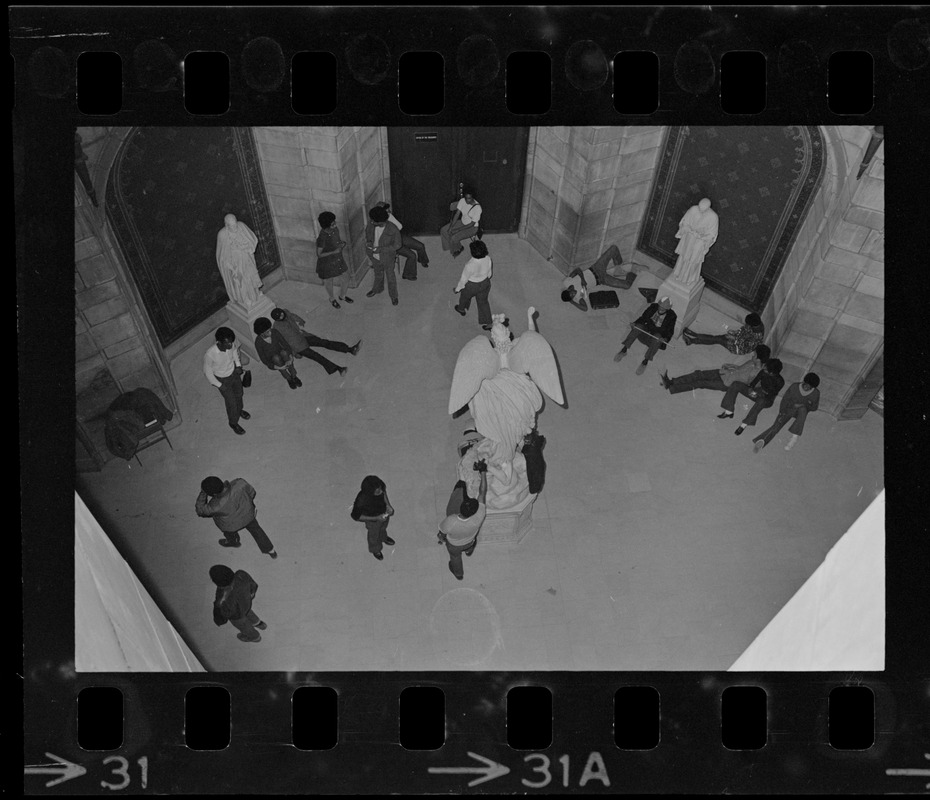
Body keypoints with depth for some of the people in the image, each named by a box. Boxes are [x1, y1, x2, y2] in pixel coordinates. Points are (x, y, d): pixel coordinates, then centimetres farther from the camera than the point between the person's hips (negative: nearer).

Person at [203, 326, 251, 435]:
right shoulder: (210, 355, -39)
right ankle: (233, 423, 44)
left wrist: (238, 364, -7)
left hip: (234, 372, 4)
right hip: (223, 380, -4)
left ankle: (239, 410, 62)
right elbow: (207, 371, -20)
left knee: (239, 394, 29)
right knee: (231, 402, 14)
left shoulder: (231, 344, -28)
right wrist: (219, 385, -15)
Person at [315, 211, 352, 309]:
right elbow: (319, 254, -22)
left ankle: (342, 296, 50)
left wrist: (343, 243, -14)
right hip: (327, 263, -6)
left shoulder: (335, 228, -14)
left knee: (345, 280, 18)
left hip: (338, 260, 6)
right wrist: (334, 252, -30)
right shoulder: (322, 238, -33)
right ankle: (332, 299, 51)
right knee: (329, 283, 21)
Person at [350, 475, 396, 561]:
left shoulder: (380, 487, -32)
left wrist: (388, 504, -18)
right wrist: (376, 518, -30)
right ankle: (375, 550, 61)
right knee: (374, 535, 28)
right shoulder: (361, 500, -45)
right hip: (372, 519, -4)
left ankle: (383, 538, 70)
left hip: (384, 513, 4)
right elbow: (356, 517, -29)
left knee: (383, 528, 36)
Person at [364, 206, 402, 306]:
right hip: (375, 256, 4)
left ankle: (393, 295, 47)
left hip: (387, 258, -4)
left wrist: (380, 249, -28)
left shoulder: (393, 231, -35)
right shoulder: (371, 224, -22)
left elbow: (397, 245, -21)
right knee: (378, 274, 31)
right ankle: (377, 289, 59)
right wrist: (368, 241, -19)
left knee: (390, 276, 21)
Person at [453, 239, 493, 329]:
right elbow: (489, 272, -4)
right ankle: (487, 324, 37)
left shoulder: (470, 265, -39)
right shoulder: (488, 259, -24)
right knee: (483, 302, 26)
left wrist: (457, 289, -5)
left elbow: (464, 279, -23)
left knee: (465, 297, 30)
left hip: (471, 286, -4)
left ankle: (462, 309, 62)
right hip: (485, 283, 4)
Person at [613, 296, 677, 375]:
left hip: (659, 336, -3)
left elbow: (670, 332, -8)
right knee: (638, 327, -28)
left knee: (657, 339, -39)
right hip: (646, 332, 3)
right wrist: (635, 323, -18)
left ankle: (645, 362, -36)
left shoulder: (671, 316, -13)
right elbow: (643, 318, 1)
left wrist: (665, 339, -29)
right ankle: (623, 351, -27)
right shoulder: (653, 307, -7)